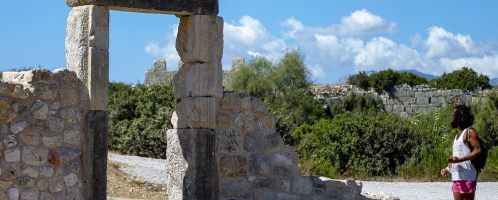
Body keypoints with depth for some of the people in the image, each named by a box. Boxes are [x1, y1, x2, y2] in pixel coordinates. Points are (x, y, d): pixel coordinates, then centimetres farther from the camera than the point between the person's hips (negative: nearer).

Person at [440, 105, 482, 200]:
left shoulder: (470, 131, -6)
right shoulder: (458, 134, 20)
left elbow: (478, 150, -15)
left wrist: (460, 159, -24)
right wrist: (448, 169, 19)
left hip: (467, 177, -8)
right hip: (456, 177, 8)